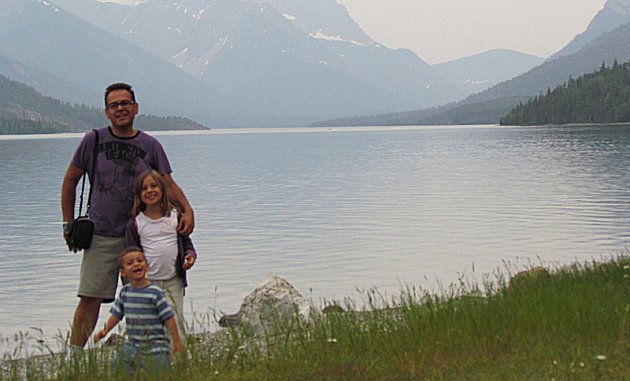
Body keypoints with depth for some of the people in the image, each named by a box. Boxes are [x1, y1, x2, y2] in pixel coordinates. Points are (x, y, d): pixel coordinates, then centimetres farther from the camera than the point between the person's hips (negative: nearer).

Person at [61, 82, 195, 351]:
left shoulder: (150, 145, 5)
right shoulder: (93, 140, 2)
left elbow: (168, 184, 1)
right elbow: (70, 181, 11)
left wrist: (187, 210, -18)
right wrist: (68, 224, 6)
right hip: (101, 237, -1)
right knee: (89, 299, -7)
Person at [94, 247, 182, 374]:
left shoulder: (155, 292, -12)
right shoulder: (125, 292, 5)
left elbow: (168, 318, -11)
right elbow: (116, 313, 16)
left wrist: (177, 342, -12)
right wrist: (105, 330, 3)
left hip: (155, 345, -5)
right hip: (132, 344, 5)